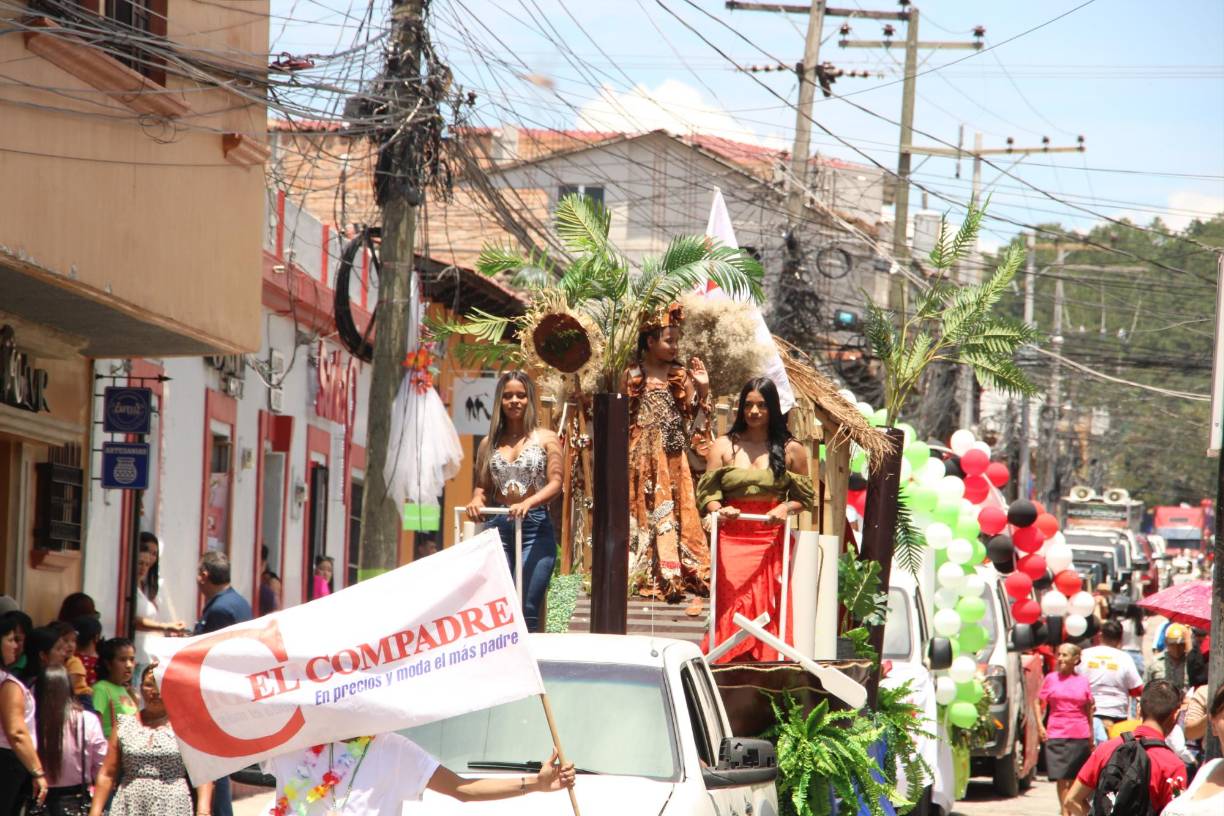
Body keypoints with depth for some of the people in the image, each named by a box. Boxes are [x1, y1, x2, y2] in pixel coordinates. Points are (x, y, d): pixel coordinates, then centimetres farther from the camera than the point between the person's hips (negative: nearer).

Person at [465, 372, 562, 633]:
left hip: (536, 526, -3)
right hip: (498, 526, 3)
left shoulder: (546, 439, 6)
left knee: (527, 609, -9)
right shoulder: (489, 443, 15)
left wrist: (528, 503, -22)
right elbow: (482, 485, 16)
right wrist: (476, 501, -9)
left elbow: (555, 483, -4)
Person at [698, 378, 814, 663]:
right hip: (733, 538, 0)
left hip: (772, 540, 0)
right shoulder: (724, 446, 9)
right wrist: (717, 509, -14)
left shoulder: (790, 450, 8)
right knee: (733, 606, -8)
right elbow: (707, 491, 7)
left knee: (769, 608, -5)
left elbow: (805, 497, 12)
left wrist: (786, 508, -9)